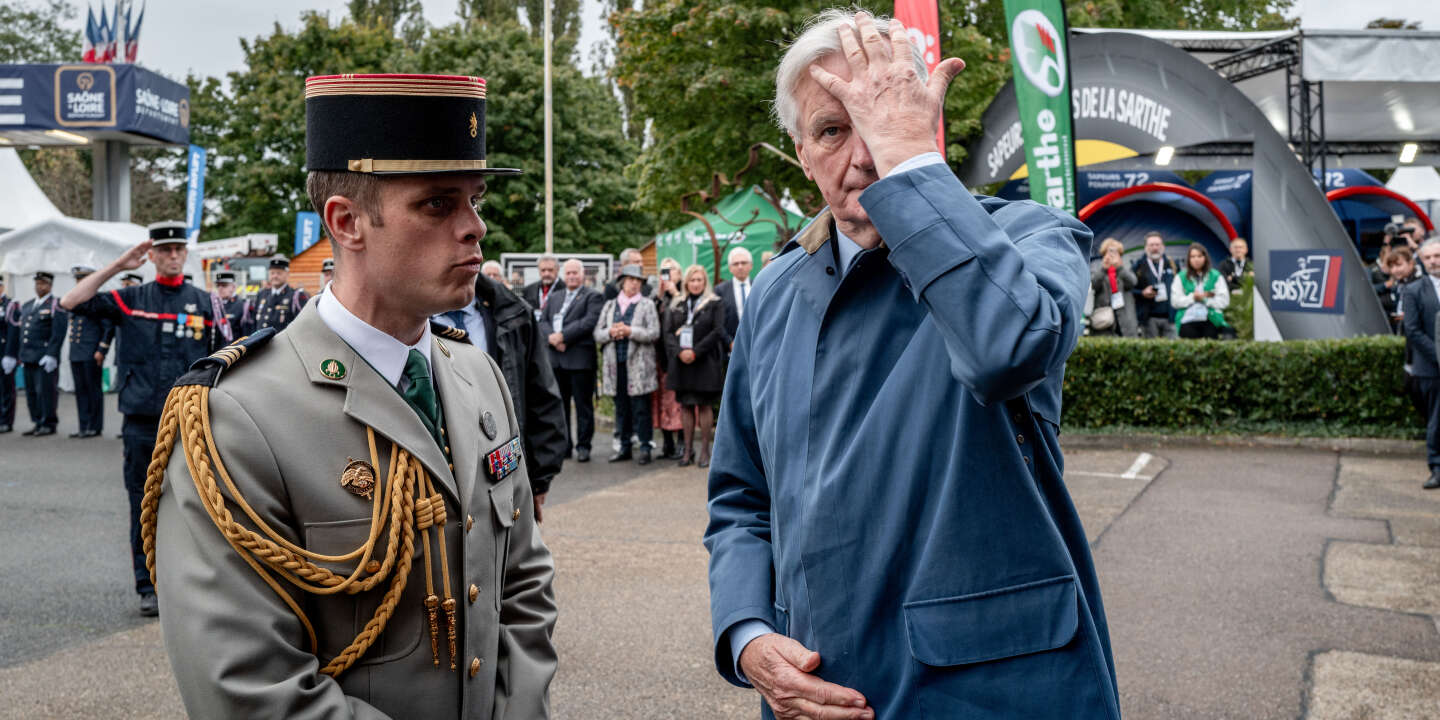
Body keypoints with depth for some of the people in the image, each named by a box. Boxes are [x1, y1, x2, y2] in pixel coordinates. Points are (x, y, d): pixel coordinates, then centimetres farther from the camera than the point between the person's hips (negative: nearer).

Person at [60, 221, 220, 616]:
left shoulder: (204, 302, 6)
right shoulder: (130, 299, 5)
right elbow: (70, 303, -5)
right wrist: (116, 266, -7)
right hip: (141, 423, 0)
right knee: (144, 509, 6)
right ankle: (149, 588, 16)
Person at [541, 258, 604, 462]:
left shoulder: (593, 296, 1)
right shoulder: (554, 297, 21)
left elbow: (589, 322, -12)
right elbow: (543, 320, 11)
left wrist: (563, 336, -15)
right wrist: (551, 337, -9)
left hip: (580, 358, -6)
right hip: (555, 358, 6)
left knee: (583, 405, -1)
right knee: (559, 405, 10)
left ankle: (583, 446, 5)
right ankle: (563, 445, 18)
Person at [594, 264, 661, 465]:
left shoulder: (647, 305, 5)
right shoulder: (609, 305, 16)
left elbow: (654, 333, -6)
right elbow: (597, 334, 11)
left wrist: (630, 331, -16)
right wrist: (610, 332, -10)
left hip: (638, 365, -4)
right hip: (615, 365, 4)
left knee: (641, 408, -4)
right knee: (621, 408, 9)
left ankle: (645, 448, 1)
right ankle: (624, 447, 17)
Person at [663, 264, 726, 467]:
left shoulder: (715, 303, 2)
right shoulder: (677, 304, 12)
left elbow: (718, 331, -7)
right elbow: (668, 332, 6)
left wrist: (695, 352, -14)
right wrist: (679, 351, -11)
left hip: (705, 361, -3)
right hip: (681, 362, 3)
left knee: (704, 405, -1)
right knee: (685, 405, 5)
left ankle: (705, 450, 5)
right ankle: (687, 449, 9)